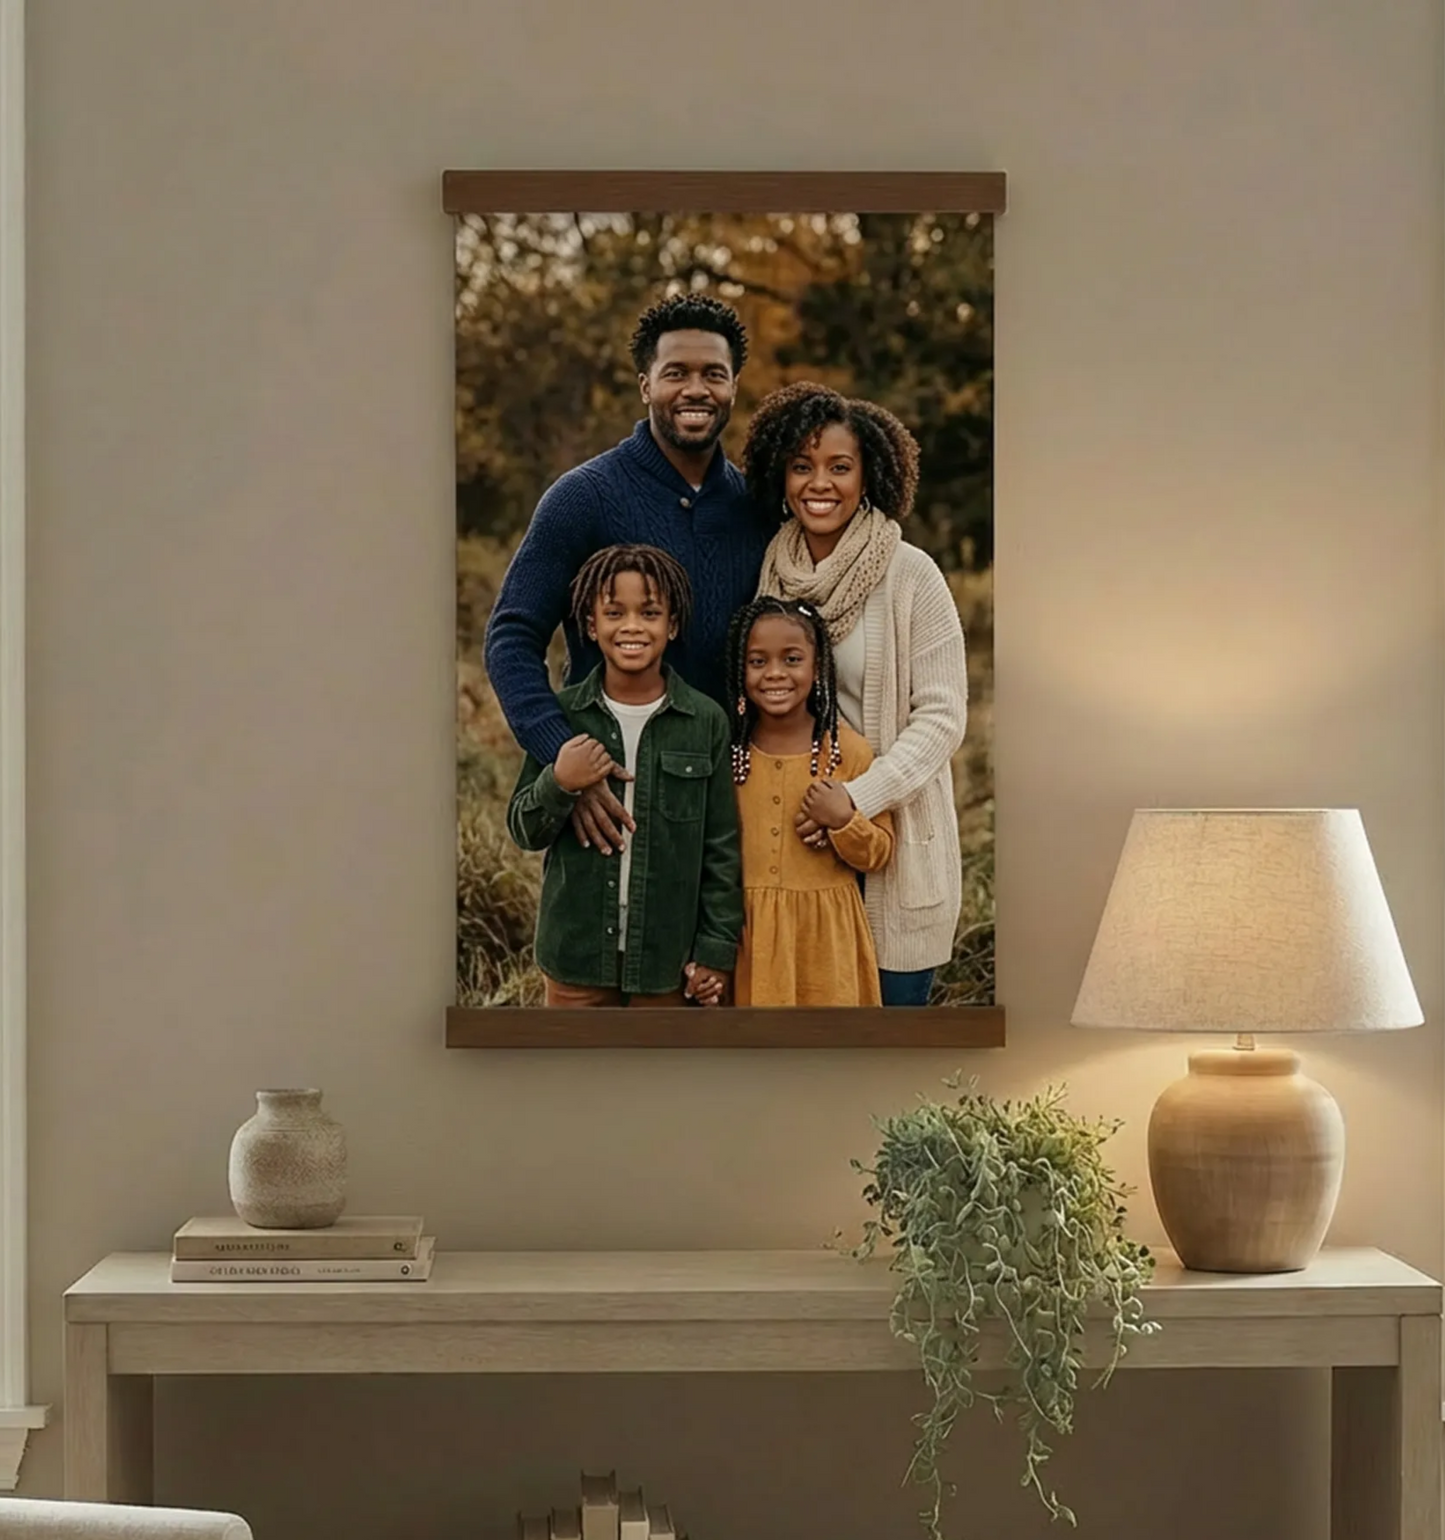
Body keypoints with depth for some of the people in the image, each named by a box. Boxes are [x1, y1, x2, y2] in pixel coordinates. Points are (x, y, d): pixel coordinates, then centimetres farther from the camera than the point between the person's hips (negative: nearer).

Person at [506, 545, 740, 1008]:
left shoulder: (705, 721, -3)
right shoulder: (561, 716, -2)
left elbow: (721, 847, 0)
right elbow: (524, 831, 3)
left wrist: (717, 948, -2)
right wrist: (559, 785, -16)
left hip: (667, 951, 0)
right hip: (577, 949, 1)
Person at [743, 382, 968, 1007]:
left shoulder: (910, 575, -9)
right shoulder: (770, 572, 5)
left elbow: (942, 716, -10)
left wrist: (858, 797, -20)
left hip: (895, 840, -4)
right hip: (794, 839, 4)